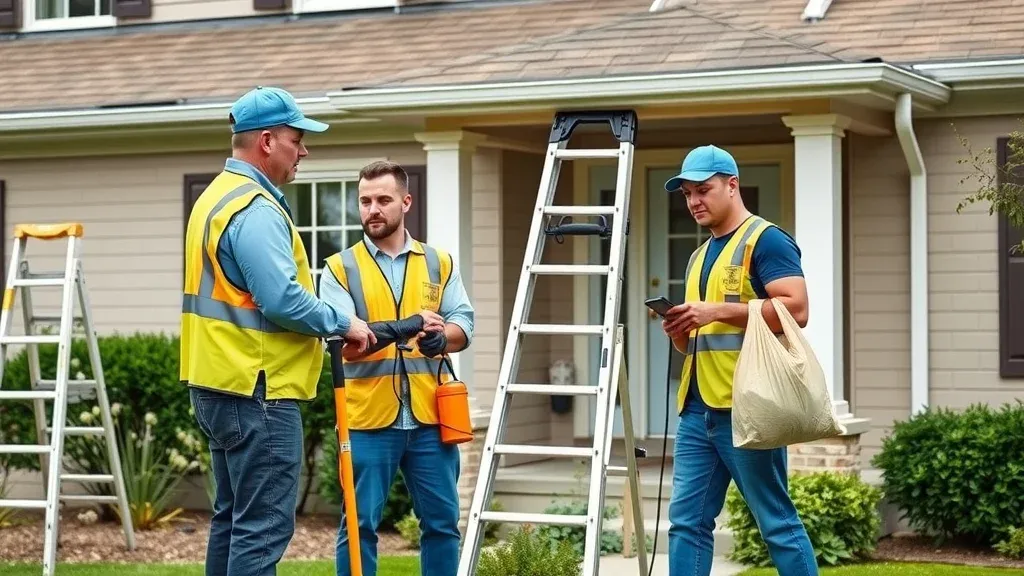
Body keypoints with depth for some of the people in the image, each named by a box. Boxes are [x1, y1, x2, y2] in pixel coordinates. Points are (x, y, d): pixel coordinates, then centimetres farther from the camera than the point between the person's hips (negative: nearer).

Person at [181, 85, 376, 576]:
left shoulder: (219, 197, 16)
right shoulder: (255, 210, -17)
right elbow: (283, 299, -25)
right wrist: (342, 324, -10)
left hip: (220, 385, 11)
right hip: (257, 392, -11)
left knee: (234, 518, 16)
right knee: (263, 527, -9)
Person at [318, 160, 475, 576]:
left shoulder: (439, 263, 12)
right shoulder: (340, 268, 3)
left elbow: (463, 326, 4)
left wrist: (440, 337, -19)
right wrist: (402, 328, -24)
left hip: (430, 417, 3)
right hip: (368, 419, -2)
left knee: (442, 522, 8)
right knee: (360, 525, 2)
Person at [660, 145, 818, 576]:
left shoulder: (765, 240, -4)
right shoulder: (699, 257, 22)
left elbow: (795, 309, -17)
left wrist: (719, 311, -19)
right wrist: (679, 330, 4)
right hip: (696, 409, 8)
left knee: (778, 524, -3)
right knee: (687, 522, 4)